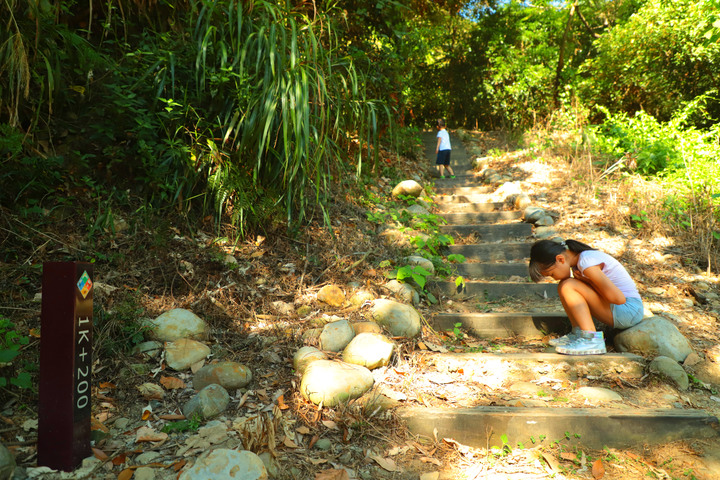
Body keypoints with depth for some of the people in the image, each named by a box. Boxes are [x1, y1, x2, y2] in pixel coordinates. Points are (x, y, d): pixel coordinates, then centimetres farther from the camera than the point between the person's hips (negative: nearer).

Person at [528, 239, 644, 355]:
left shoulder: (586, 263, -21)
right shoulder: (578, 260, 8)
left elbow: (619, 299, -22)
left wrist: (586, 280, -12)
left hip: (629, 310, -9)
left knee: (567, 286, -21)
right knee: (564, 286, 6)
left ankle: (592, 340, -28)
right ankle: (578, 334, 2)